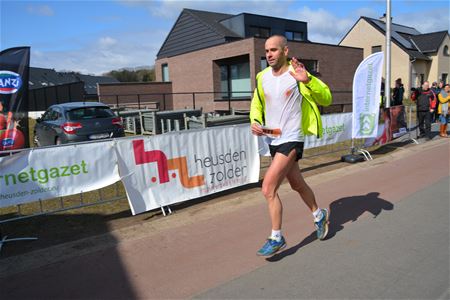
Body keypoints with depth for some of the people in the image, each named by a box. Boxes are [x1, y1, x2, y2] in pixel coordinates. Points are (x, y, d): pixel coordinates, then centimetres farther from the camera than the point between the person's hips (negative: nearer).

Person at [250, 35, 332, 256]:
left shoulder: (297, 74, -12)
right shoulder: (262, 77, 5)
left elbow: (326, 99, -16)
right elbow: (256, 104, 18)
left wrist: (307, 80, -31)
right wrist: (255, 122, -2)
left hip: (291, 140, -7)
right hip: (272, 140, 7)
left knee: (268, 188, -14)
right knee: (297, 185, 21)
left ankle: (276, 238, 4)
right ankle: (319, 214, 47)